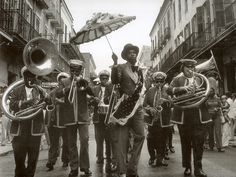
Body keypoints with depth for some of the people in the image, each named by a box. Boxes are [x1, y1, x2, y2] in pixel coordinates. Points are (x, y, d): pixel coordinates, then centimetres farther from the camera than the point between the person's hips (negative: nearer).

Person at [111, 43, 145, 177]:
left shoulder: (139, 70, 17)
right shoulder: (121, 67, 0)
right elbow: (114, 81, -17)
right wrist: (115, 63, -23)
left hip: (136, 107, 5)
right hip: (124, 106, -5)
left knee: (140, 136, -1)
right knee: (122, 140, -1)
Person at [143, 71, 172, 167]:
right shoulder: (150, 91, 8)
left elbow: (172, 103, -7)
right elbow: (145, 104, 5)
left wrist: (165, 101, -25)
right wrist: (150, 109, -13)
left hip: (165, 121, 0)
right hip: (153, 120, 1)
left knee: (163, 141, 5)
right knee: (151, 140, 1)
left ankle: (160, 158, 23)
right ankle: (152, 157, 23)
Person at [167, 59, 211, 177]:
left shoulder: (200, 79, 16)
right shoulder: (177, 79, 8)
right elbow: (169, 90, -8)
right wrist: (182, 88, -22)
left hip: (199, 115, 2)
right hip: (184, 116, -1)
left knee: (199, 143, 0)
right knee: (185, 143, 7)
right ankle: (187, 167, 20)